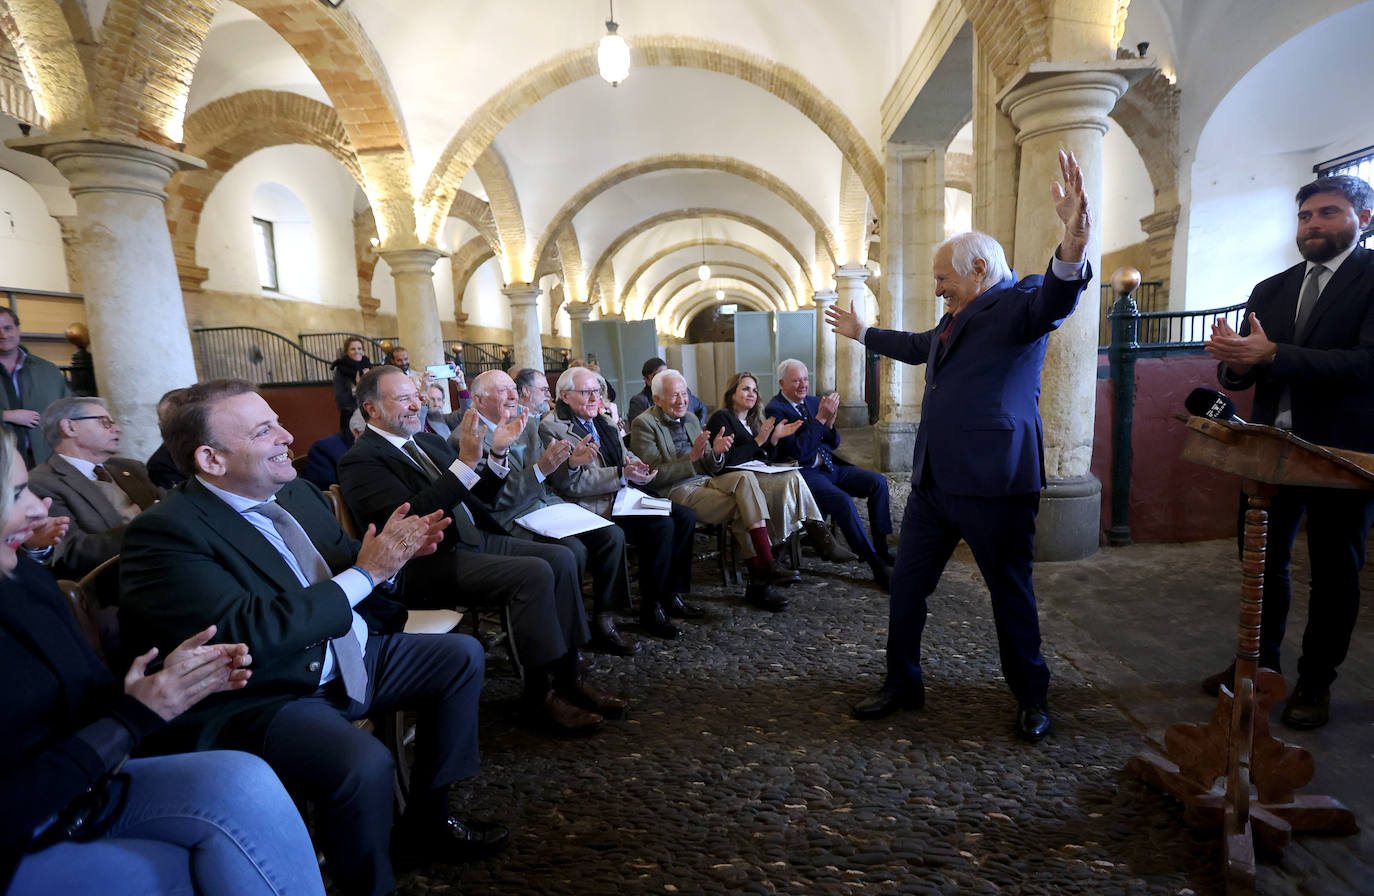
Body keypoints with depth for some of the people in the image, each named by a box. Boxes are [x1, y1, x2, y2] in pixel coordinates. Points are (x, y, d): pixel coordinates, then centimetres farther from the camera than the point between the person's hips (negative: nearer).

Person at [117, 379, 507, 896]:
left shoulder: (296, 492, 5)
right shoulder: (164, 532, -18)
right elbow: (245, 633, -29)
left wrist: (388, 552, -11)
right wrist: (365, 572, -25)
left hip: (345, 656, 9)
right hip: (256, 699, -8)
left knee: (462, 655, 9)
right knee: (364, 762, -33)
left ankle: (426, 821, 21)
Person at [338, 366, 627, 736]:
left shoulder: (429, 441, 17)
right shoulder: (361, 460, -7)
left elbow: (476, 496, 19)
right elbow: (409, 517, -23)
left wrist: (498, 453, 2)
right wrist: (466, 462, -28)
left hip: (476, 538, 8)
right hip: (431, 562, -8)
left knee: (561, 558, -10)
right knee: (534, 573, -26)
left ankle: (569, 675, -3)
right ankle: (540, 695, -12)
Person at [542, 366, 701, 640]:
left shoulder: (600, 419, 17)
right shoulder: (552, 427, -10)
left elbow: (626, 455, 25)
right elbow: (571, 483, -18)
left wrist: (636, 466, -1)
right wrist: (623, 474, -22)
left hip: (623, 495, 9)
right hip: (594, 507, -9)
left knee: (685, 517, -4)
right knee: (661, 526, -26)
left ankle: (671, 595, 7)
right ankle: (651, 611, -12)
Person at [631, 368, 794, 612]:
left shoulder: (691, 418, 18)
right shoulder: (643, 424, -3)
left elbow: (712, 469, 16)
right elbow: (656, 476, -12)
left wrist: (716, 452, -8)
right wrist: (692, 456, -22)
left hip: (706, 481, 6)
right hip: (677, 491, -6)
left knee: (745, 477, -24)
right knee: (743, 508, -22)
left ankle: (764, 565, -26)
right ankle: (759, 581, -15)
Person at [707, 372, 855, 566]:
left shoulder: (755, 420, 24)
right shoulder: (721, 418, 0)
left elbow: (769, 459, 18)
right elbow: (729, 459, -14)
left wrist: (775, 438, 1)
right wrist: (758, 441, -14)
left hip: (759, 475, 7)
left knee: (793, 477, -26)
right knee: (793, 479, -27)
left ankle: (822, 542, -29)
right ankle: (821, 539, -24)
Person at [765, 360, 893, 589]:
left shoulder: (813, 401, 14)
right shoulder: (775, 409, -8)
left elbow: (834, 443, 15)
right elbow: (797, 450, -19)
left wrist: (829, 422, -7)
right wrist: (820, 418, -20)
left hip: (829, 466, 8)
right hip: (804, 473, -8)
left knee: (878, 481, -9)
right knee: (842, 501, -30)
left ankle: (881, 549, -2)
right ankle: (877, 566, -21)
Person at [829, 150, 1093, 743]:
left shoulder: (1020, 303, -7)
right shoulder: (958, 317, 19)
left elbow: (1054, 303, -30)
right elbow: (918, 346, 37)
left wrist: (1072, 247, -50)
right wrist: (864, 333, 50)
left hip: (995, 482, -8)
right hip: (935, 479, 8)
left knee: (1011, 592, 9)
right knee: (906, 584, 12)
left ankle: (1032, 697, 31)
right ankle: (902, 685, 29)